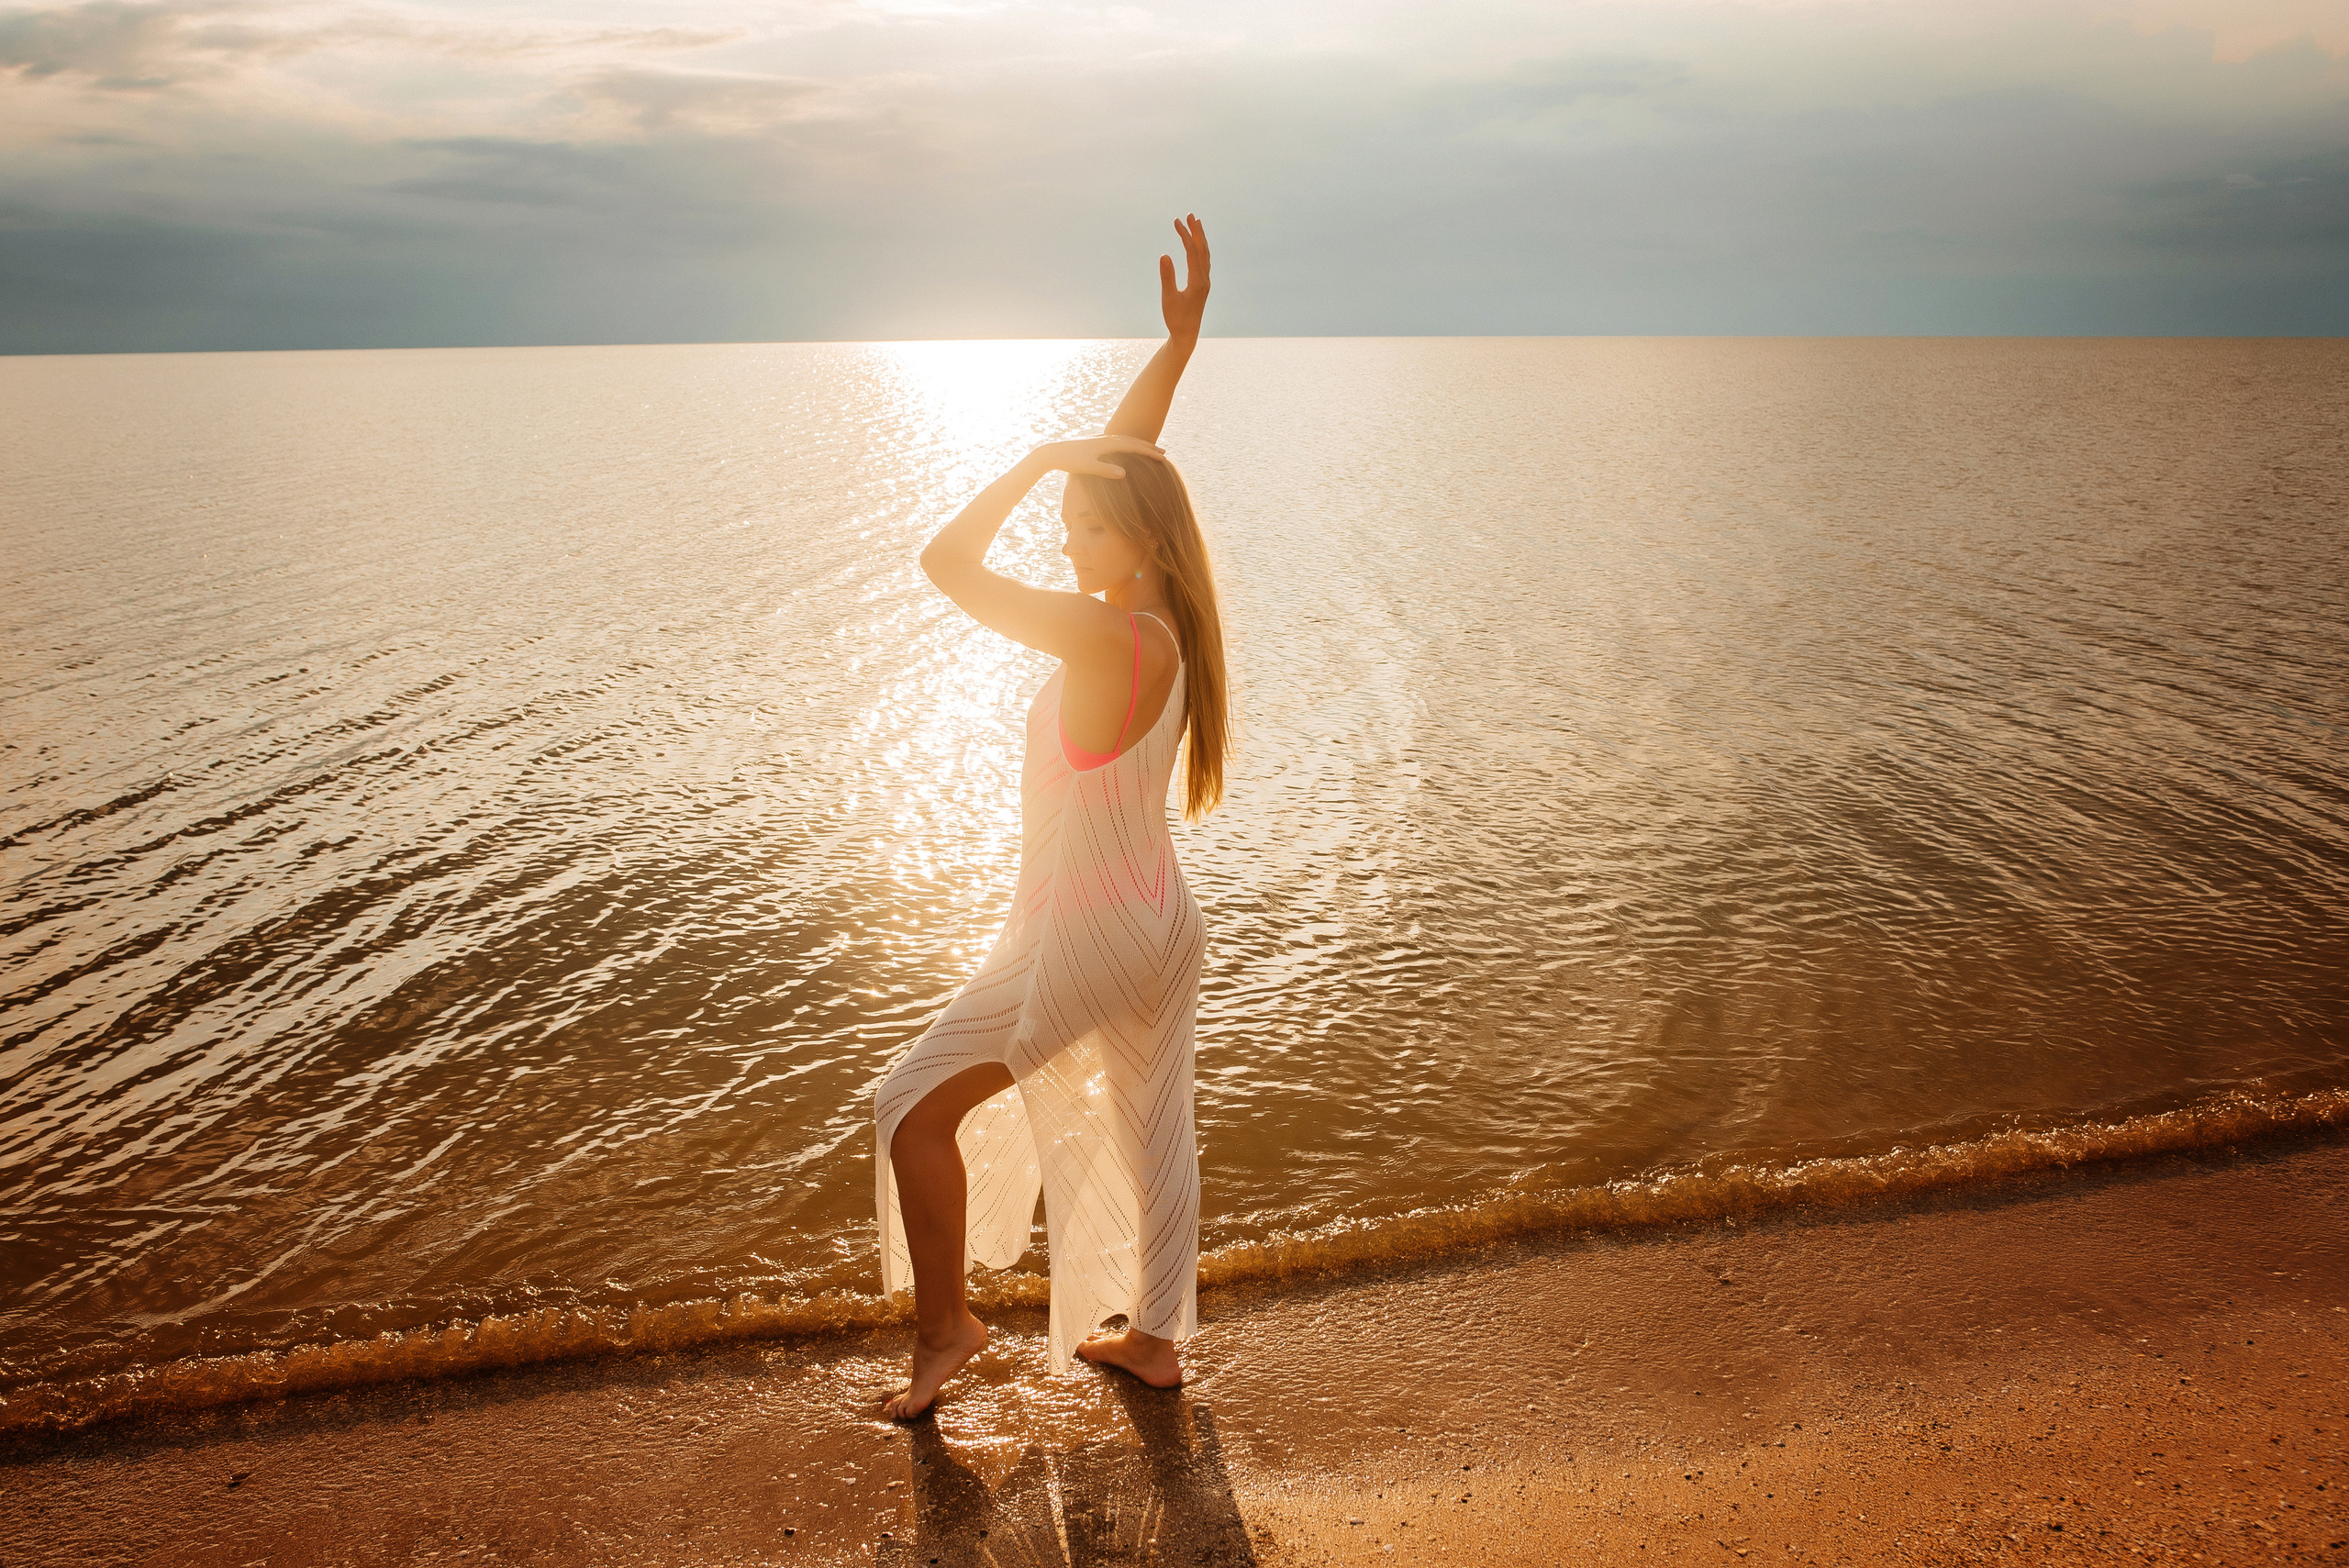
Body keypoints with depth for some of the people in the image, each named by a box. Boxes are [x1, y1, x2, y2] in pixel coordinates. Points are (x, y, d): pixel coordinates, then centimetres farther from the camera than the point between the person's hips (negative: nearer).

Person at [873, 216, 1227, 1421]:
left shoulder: (1107, 638, -28)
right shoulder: (1164, 622, -4)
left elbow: (946, 563, -28)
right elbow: (1127, 458, 7)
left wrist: (1037, 459, -17)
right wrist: (1180, 337, 5)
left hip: (1084, 943, -9)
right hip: (1158, 924, 9)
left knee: (915, 1110, 7)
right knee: (1148, 1130, 20)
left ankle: (944, 1325, 22)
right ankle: (1153, 1338, 36)